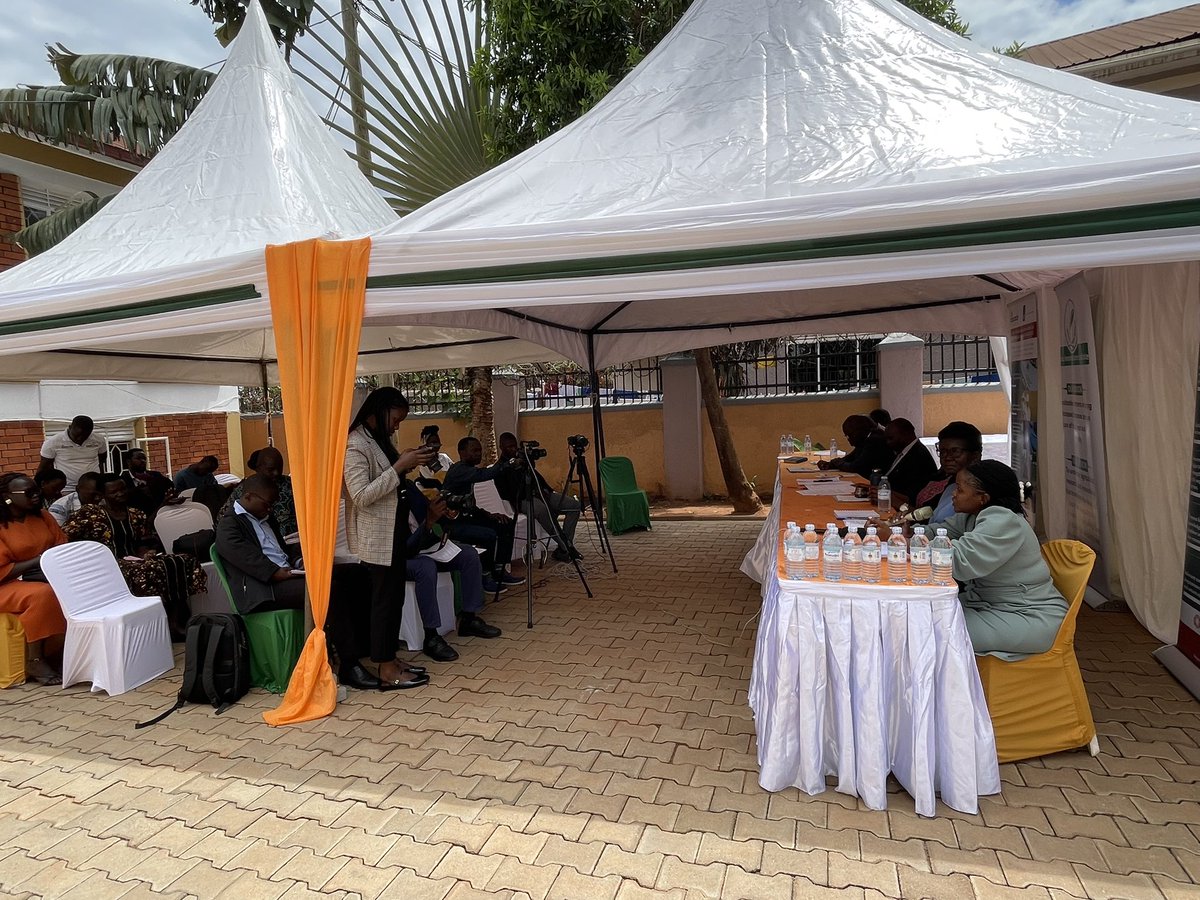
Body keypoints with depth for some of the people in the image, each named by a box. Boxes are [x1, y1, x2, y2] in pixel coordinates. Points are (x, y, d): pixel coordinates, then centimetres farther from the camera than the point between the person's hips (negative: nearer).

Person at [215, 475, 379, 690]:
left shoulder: (265, 518, 24)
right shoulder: (228, 527, -4)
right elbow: (249, 560, -17)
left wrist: (297, 561, 8)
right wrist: (278, 573, -24)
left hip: (289, 574, 9)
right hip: (265, 590, -9)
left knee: (356, 573, -5)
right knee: (329, 589, -33)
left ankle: (362, 643, -8)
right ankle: (349, 666, -28)